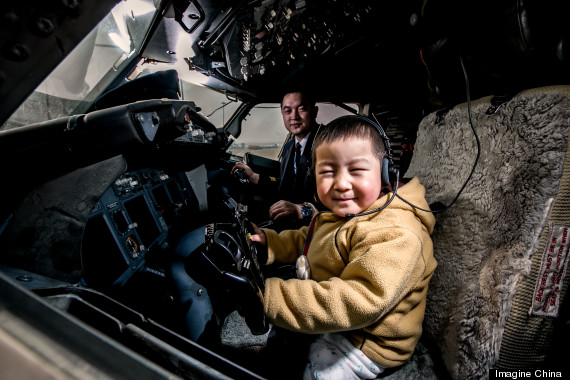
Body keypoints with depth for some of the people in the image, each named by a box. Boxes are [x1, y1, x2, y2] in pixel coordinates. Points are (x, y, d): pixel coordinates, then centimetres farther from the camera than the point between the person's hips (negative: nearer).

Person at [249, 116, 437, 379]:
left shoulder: (395, 234, -33)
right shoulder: (339, 214, -2)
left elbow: (359, 303, -41)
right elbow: (303, 242, 15)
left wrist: (268, 296, -43)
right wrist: (268, 242, -3)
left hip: (365, 340, -8)